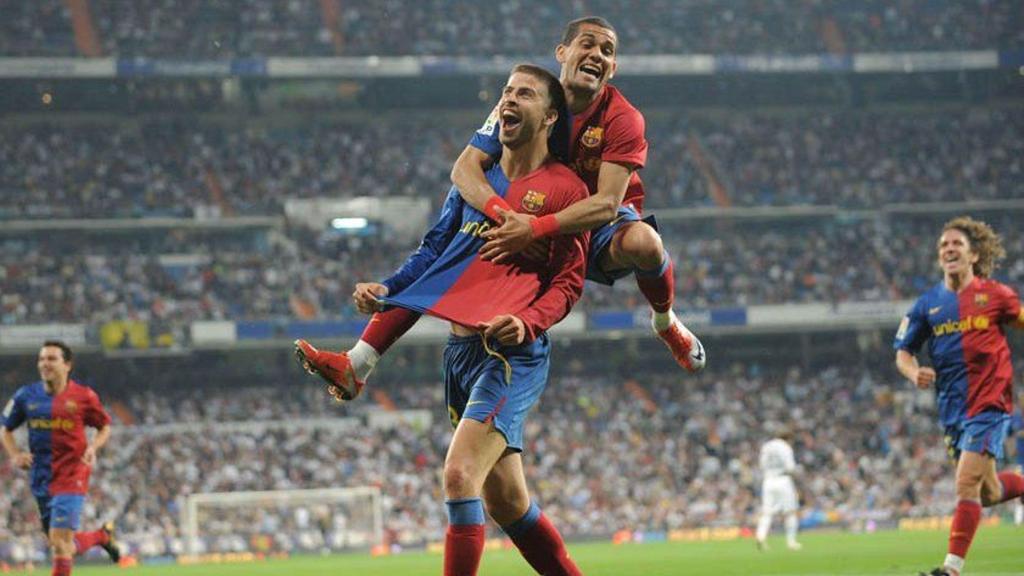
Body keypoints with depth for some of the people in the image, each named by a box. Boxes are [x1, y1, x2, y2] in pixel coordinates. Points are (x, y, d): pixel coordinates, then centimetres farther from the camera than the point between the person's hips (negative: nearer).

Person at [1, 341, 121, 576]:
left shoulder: (84, 396, -5)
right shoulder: (26, 396, 3)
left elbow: (105, 427, 10)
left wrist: (93, 447, -10)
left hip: (72, 477, -4)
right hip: (41, 481, 4)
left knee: (60, 539, -16)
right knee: (66, 546, 14)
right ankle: (102, 535, 43)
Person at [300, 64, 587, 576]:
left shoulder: (565, 188, -4)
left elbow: (568, 283, -7)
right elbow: (435, 247, 19)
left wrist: (528, 323, -24)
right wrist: (386, 290, 3)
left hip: (513, 355, -7)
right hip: (460, 348, 7)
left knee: (460, 475, -21)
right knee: (505, 501, 11)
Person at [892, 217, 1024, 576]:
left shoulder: (994, 294, -2)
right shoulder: (928, 304, 5)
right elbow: (903, 352, 9)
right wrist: (915, 373, -12)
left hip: (989, 403, -4)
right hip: (952, 409, 4)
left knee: (967, 482, -17)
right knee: (987, 494, 12)